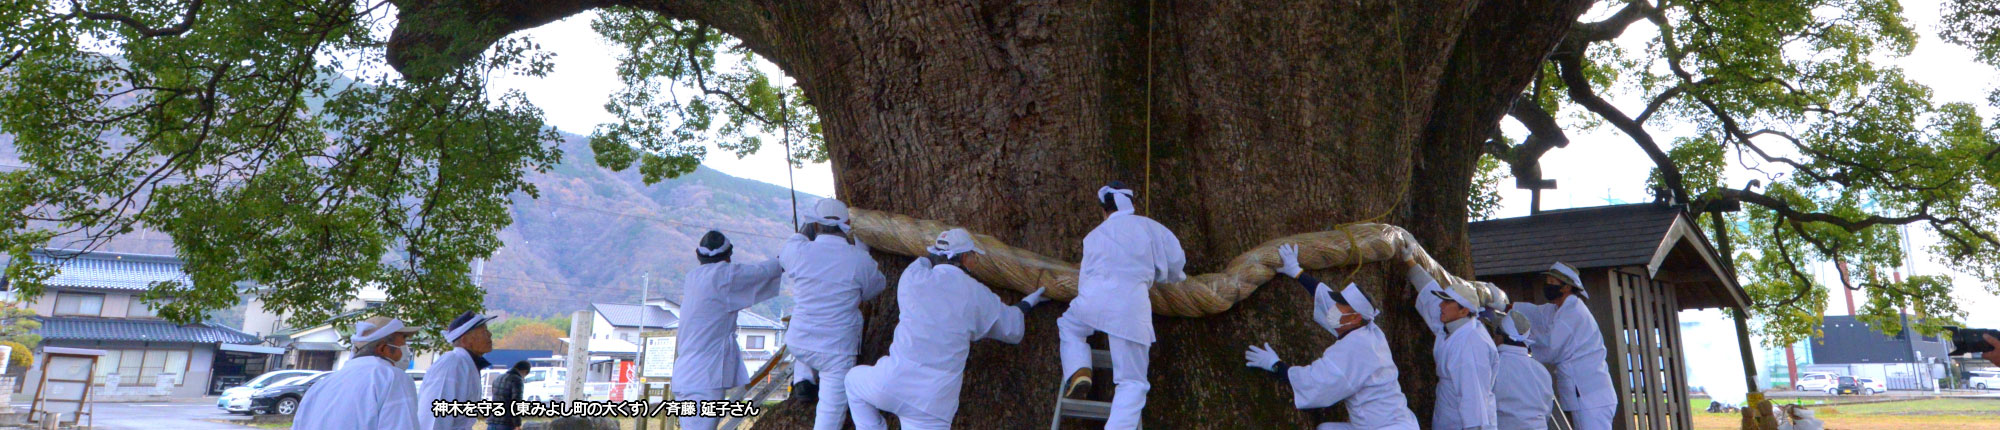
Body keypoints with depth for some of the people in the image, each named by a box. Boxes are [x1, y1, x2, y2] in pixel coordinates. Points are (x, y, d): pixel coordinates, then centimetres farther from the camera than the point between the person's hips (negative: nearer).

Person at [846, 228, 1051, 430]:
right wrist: (1026, 304, 35)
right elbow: (1012, 330, 16)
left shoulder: (912, 276, -1)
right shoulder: (977, 294, 0)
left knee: (854, 380, 29)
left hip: (892, 382, 0)